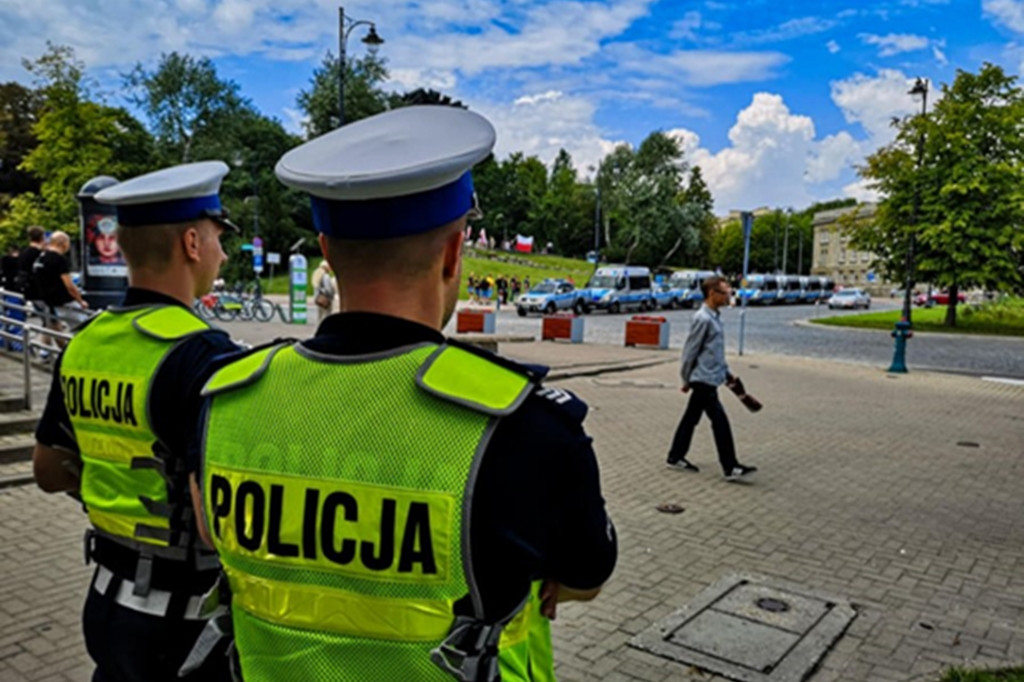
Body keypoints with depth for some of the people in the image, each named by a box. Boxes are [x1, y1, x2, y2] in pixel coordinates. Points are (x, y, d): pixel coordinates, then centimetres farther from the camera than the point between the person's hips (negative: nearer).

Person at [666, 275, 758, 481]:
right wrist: (687, 380, -8)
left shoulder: (715, 317, 12)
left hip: (708, 379, 10)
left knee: (691, 417, 15)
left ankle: (676, 457, 24)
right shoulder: (703, 319, -18)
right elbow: (690, 351, -14)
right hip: (704, 379, -10)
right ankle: (730, 468, 0)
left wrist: (726, 373, 20)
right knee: (720, 421, -6)